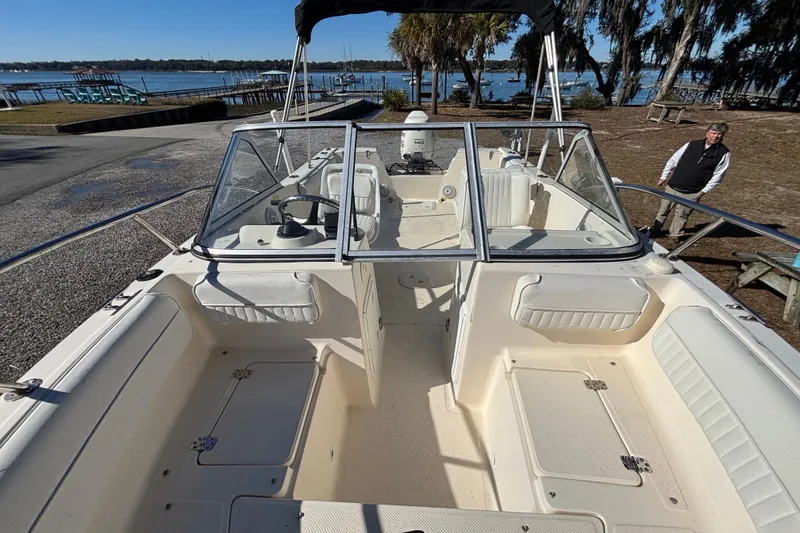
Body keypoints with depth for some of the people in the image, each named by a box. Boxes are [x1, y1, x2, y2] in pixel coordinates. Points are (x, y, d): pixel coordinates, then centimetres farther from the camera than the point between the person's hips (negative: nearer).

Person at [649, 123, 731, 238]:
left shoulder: (724, 153, -3)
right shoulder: (692, 144, 0)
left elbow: (718, 175, 0)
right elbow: (673, 160, 7)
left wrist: (704, 190, -6)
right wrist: (664, 176, 5)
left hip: (692, 193, -1)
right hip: (673, 187, 1)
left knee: (682, 215, 8)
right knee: (663, 210, 11)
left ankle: (675, 236, 23)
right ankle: (655, 230, 28)